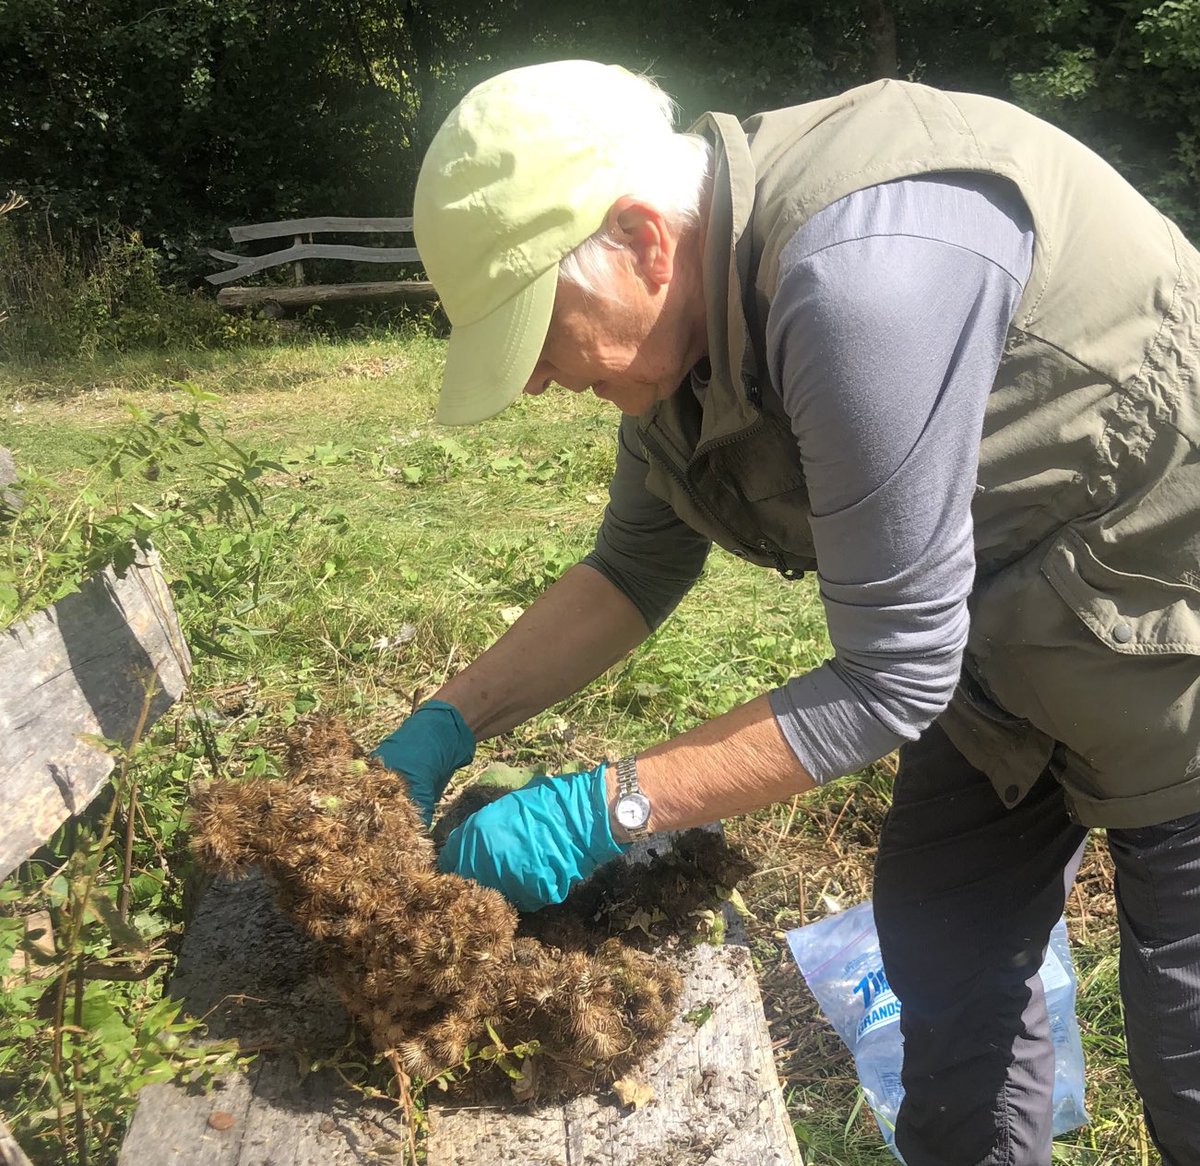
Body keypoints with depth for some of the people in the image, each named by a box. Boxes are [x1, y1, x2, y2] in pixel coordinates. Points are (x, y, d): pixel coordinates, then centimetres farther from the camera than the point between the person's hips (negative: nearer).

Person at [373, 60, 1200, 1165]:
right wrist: (448, 724, -4)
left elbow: (895, 676, -29)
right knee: (943, 955, 17)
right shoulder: (686, 301, -7)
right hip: (996, 623, 8)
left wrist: (604, 809, -24)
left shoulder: (856, 274, -35)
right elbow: (639, 567, 4)